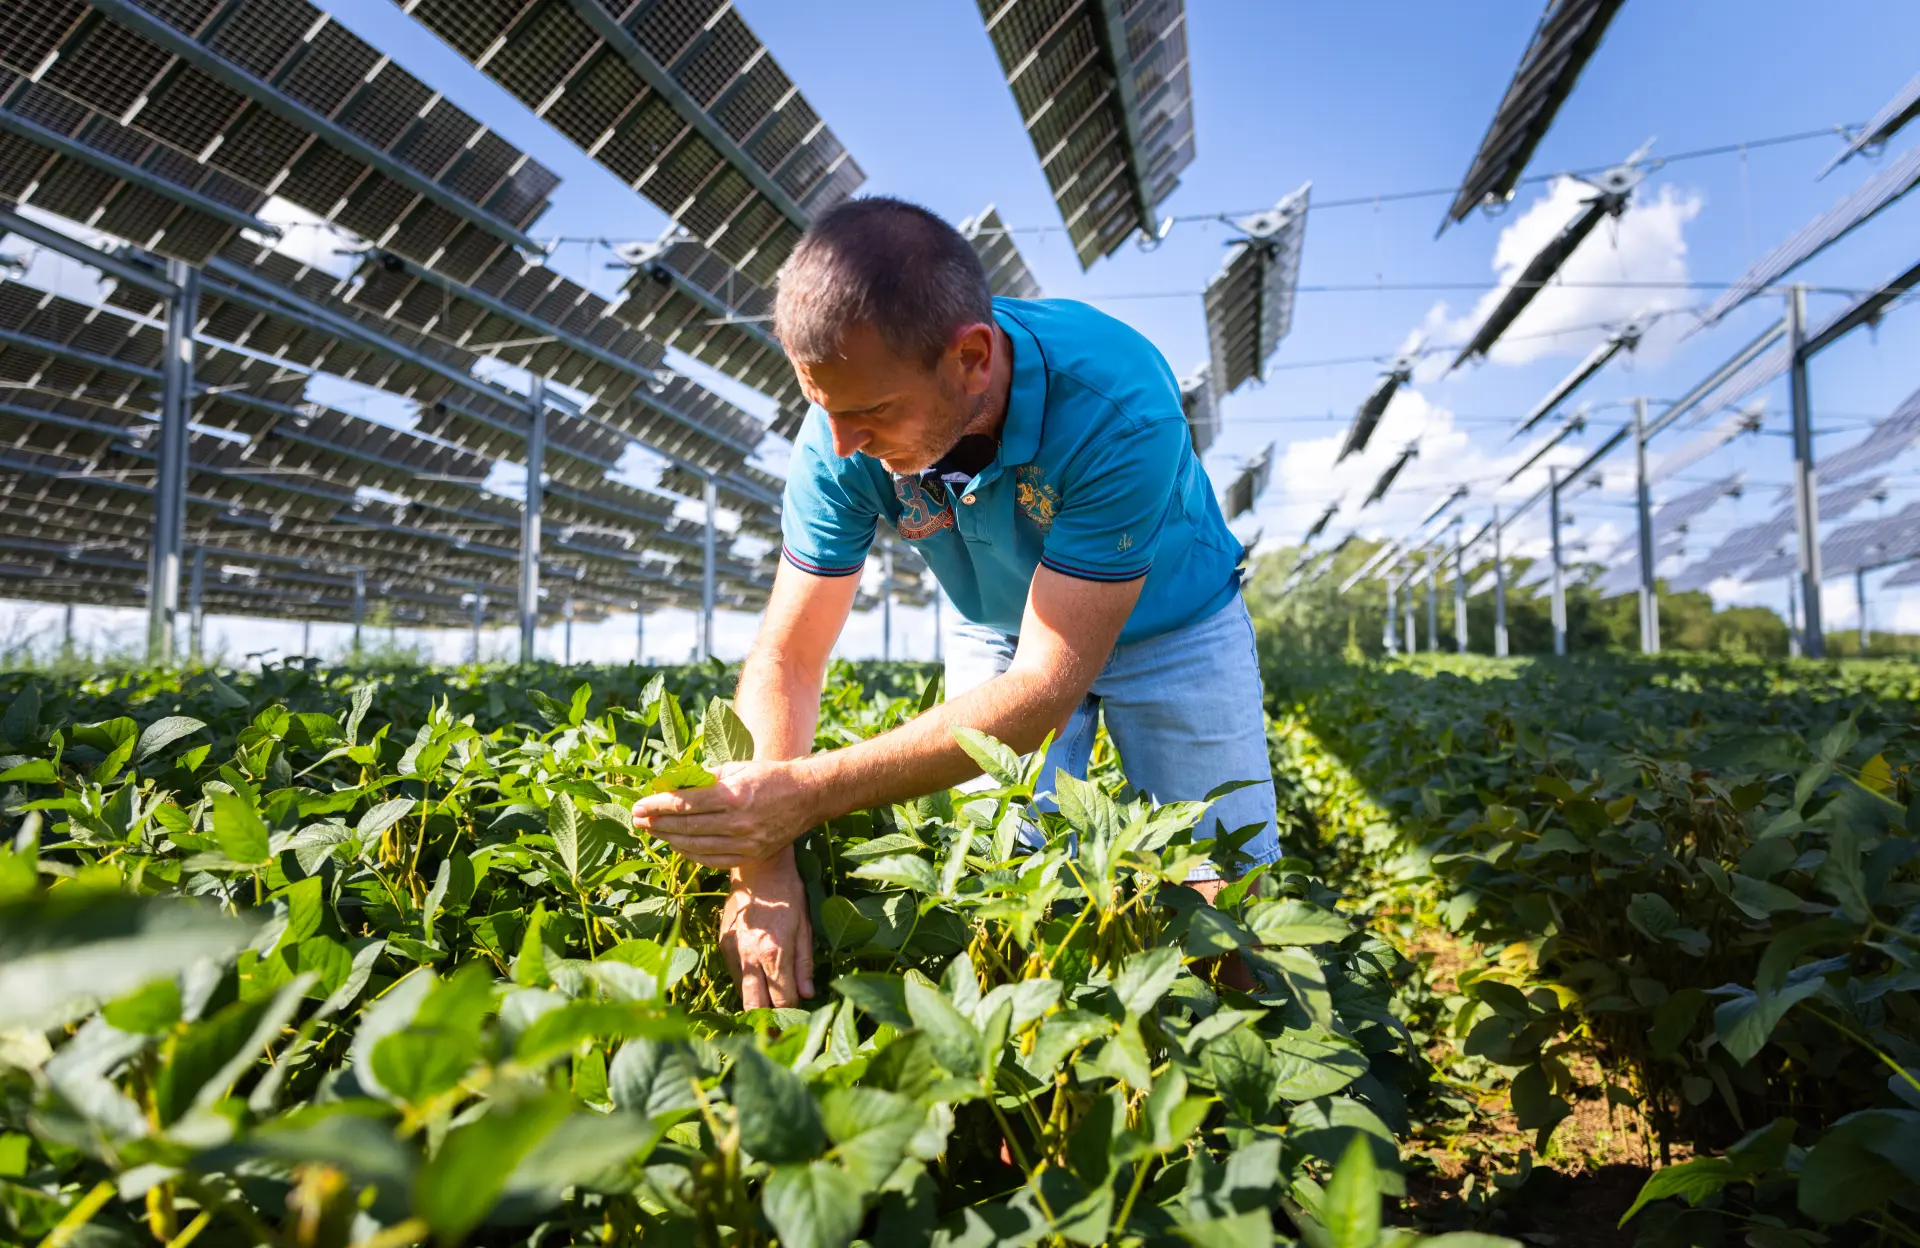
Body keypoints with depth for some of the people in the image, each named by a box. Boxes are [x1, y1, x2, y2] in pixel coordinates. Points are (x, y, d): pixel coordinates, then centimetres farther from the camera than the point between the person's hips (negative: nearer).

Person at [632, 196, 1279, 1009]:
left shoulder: (1117, 402, -39)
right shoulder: (843, 435, -27)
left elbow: (1046, 686, -40)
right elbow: (784, 659, -20)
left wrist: (807, 793, -47)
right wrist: (761, 863, -36)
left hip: (1168, 624, -2)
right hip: (1001, 634, 3)